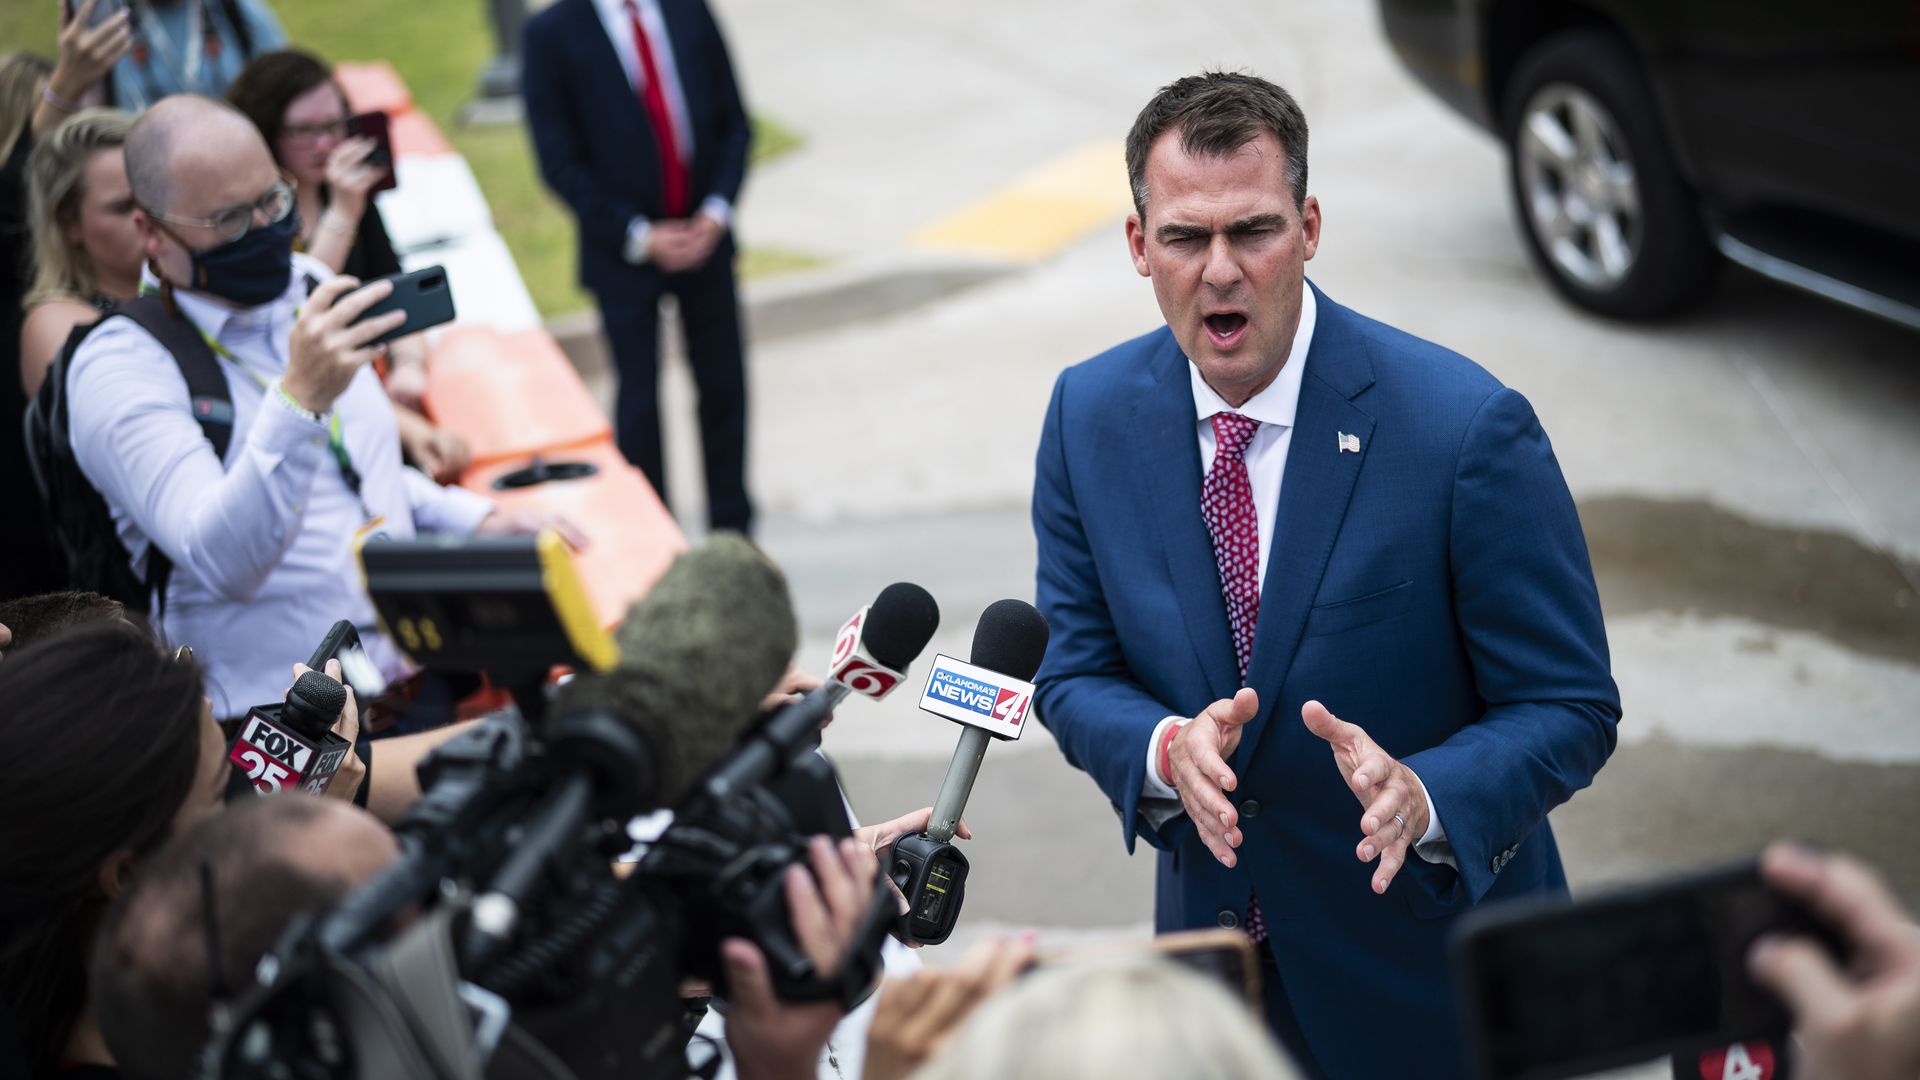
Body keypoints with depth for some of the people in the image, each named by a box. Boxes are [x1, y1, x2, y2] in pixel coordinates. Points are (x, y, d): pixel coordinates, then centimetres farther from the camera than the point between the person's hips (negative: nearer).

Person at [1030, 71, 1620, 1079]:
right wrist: (1167, 751, -24)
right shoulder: (1091, 414, -8)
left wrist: (1424, 796, -35)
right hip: (1211, 923, 4)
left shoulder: (1467, 426, -22)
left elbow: (1570, 708, -16)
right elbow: (1075, 673, -2)